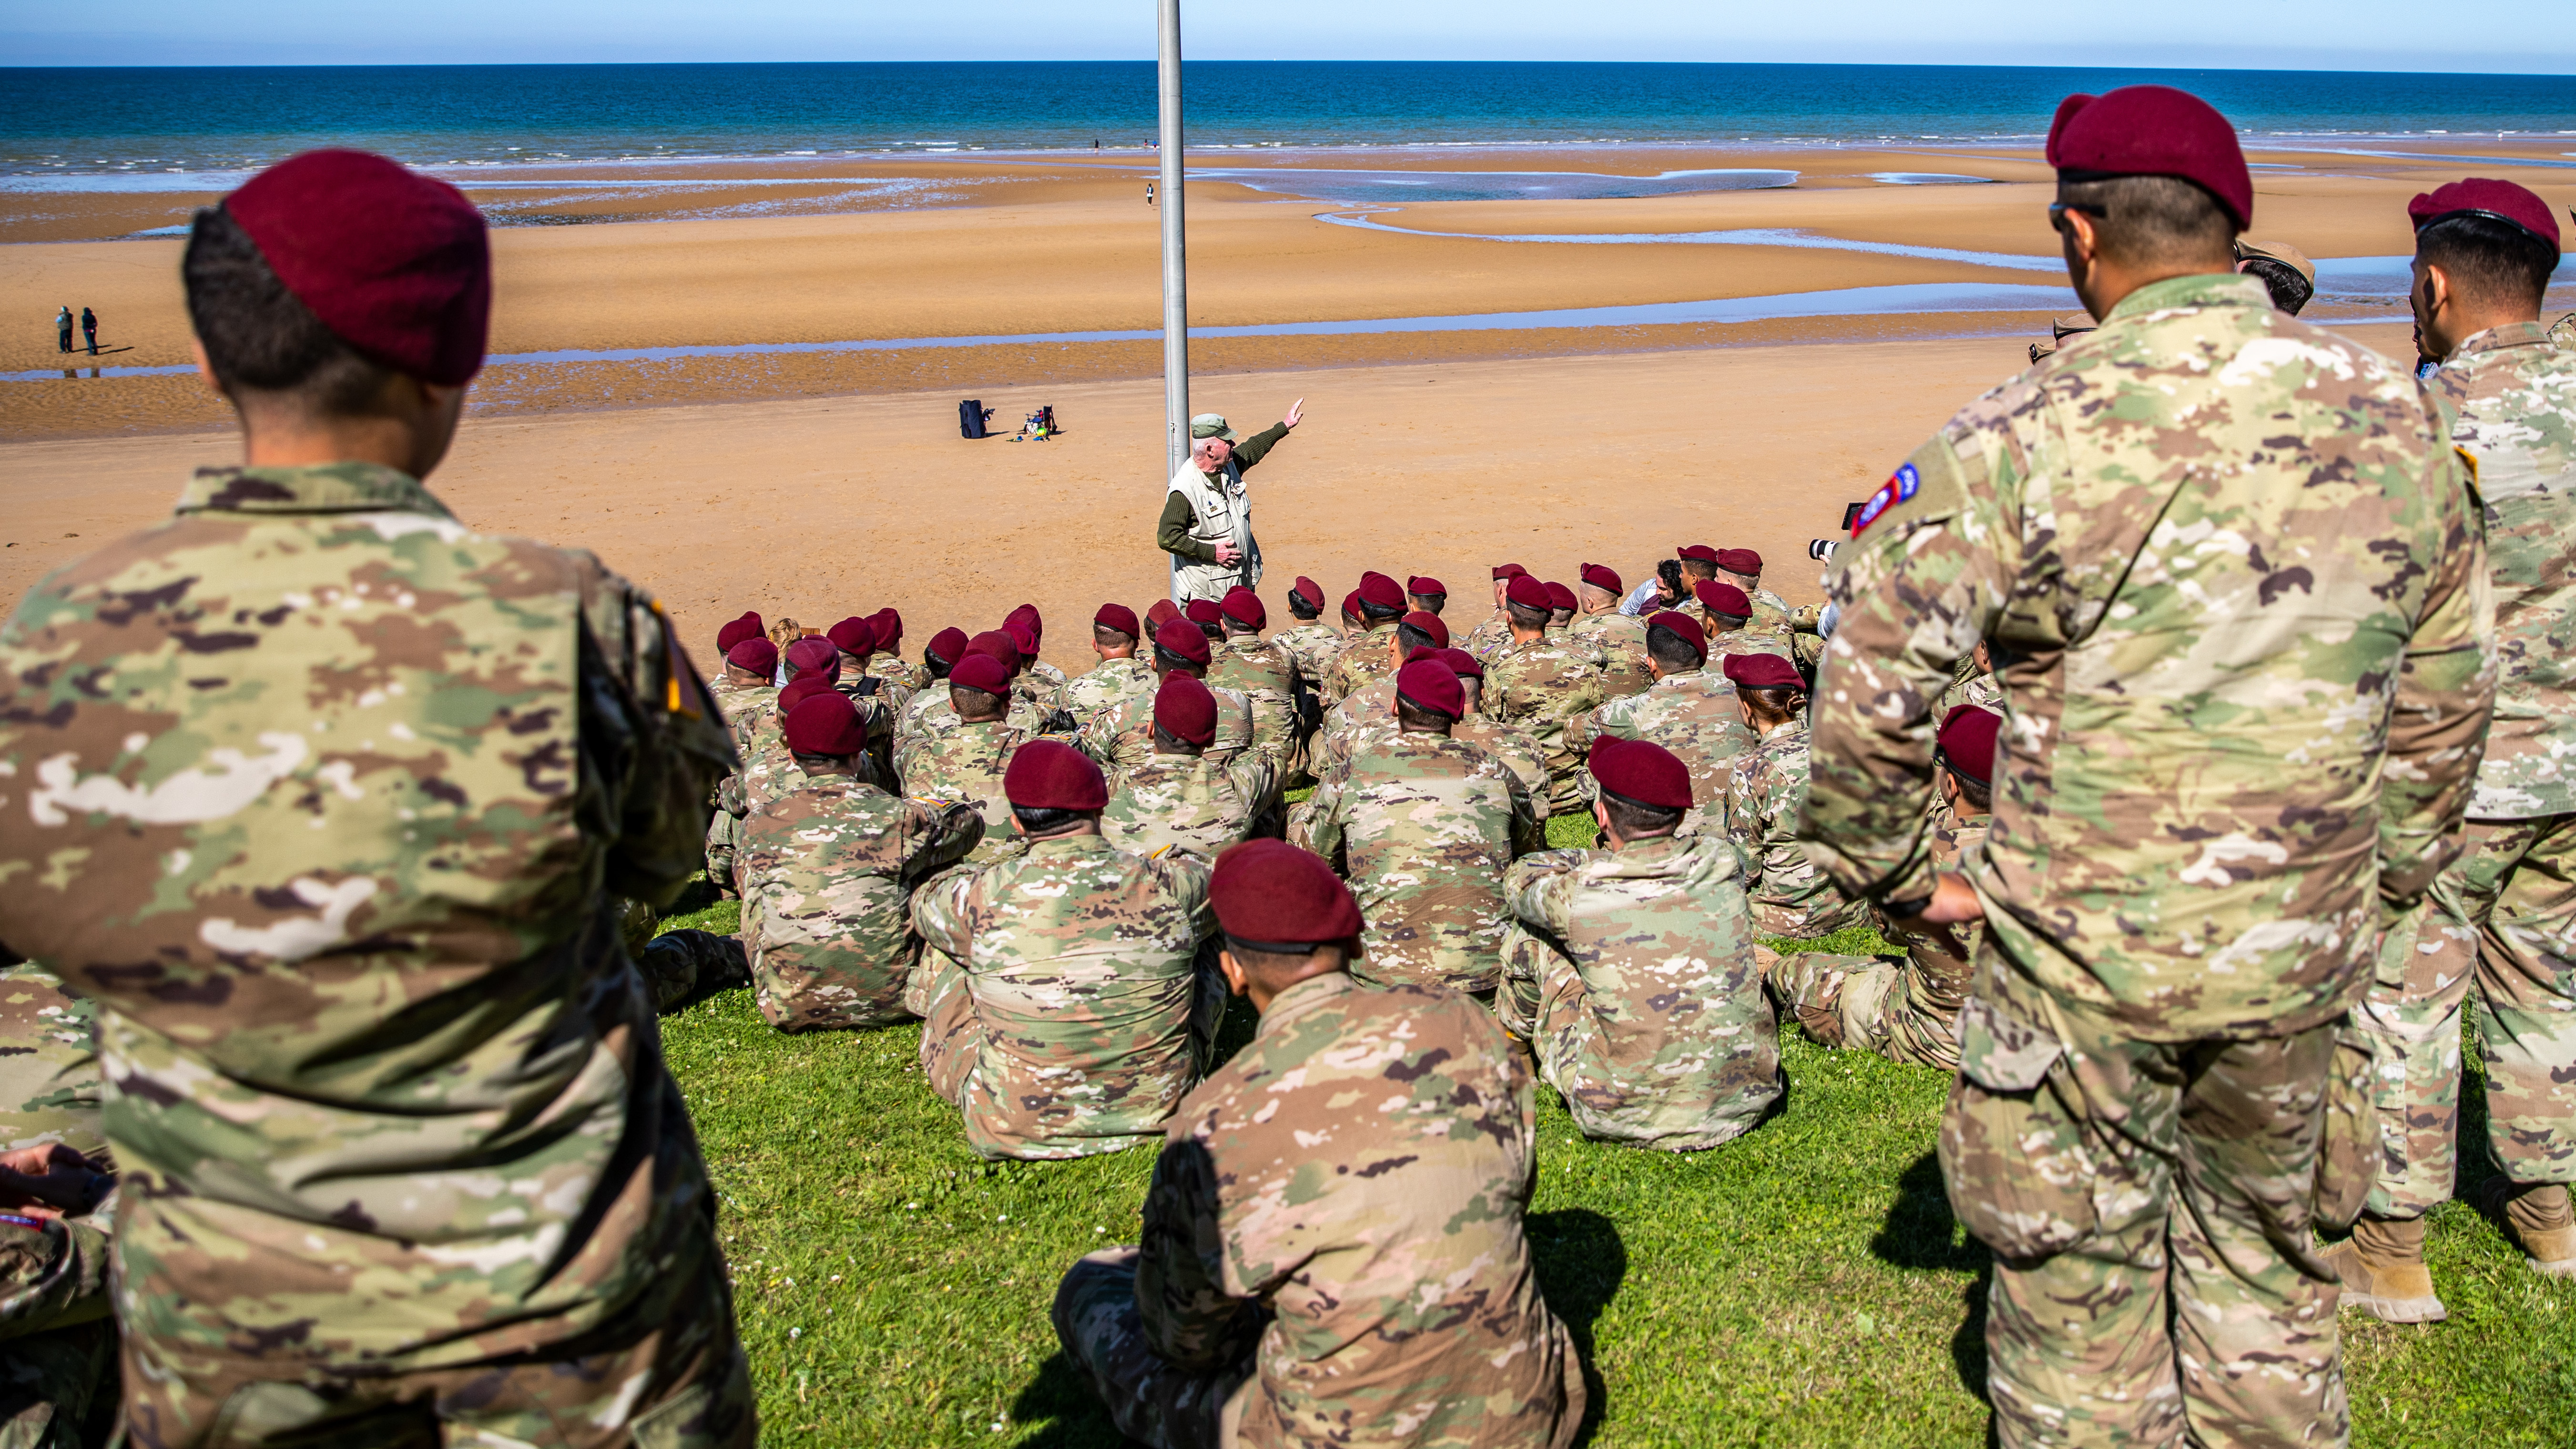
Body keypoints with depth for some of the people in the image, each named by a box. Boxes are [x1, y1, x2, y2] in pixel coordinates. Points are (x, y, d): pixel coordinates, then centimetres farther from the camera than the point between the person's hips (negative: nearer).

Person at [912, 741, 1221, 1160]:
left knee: (949, 955, 20)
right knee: (1199, 960, 24)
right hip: (1157, 1108, 1)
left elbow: (924, 902, 10)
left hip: (1015, 1123, -1)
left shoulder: (983, 897, -16)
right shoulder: (1170, 885, -15)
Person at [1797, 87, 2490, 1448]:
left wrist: (1894, 874, -2)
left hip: (2081, 948, -4)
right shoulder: (2394, 415, 1)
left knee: (2077, 1288, 14)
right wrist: (2385, 876, 22)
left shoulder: (2030, 432, -15)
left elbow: (1869, 682, -16)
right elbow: (2445, 695, 10)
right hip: (2302, 953, 4)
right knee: (2266, 1266, 23)